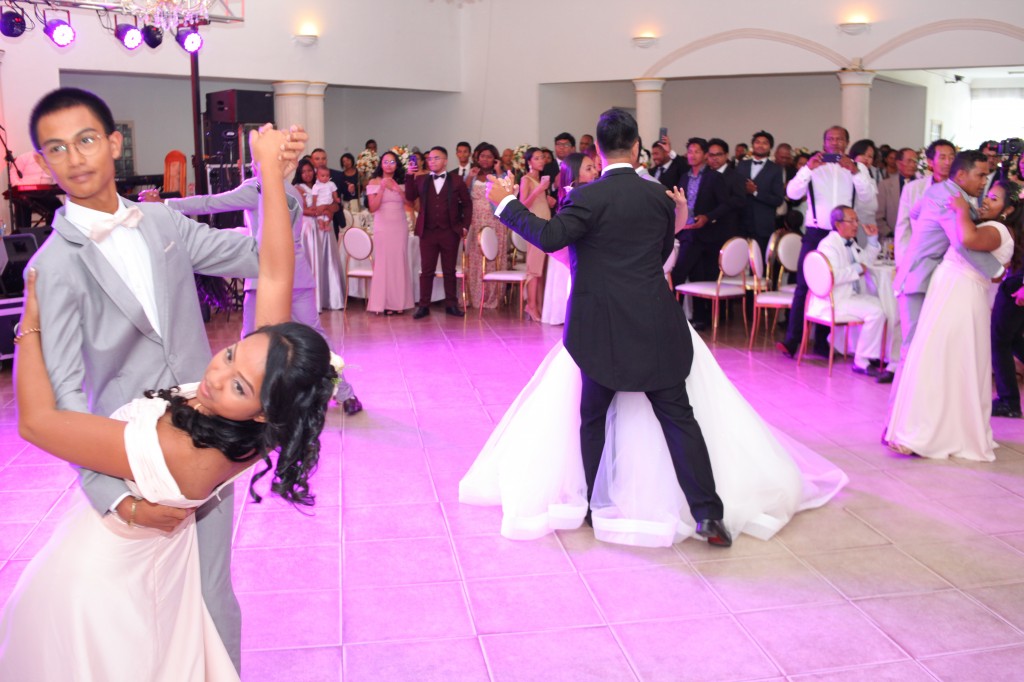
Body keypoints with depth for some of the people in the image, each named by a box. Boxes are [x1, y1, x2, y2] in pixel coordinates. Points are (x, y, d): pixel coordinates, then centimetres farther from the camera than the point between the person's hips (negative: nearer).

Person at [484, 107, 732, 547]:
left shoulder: (589, 197, -9)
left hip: (604, 327, -3)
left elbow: (550, 237, -21)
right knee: (678, 417, 5)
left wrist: (505, 202, -10)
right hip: (656, 327, 3)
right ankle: (708, 515, 3)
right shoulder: (659, 196, 5)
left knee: (593, 419, 14)